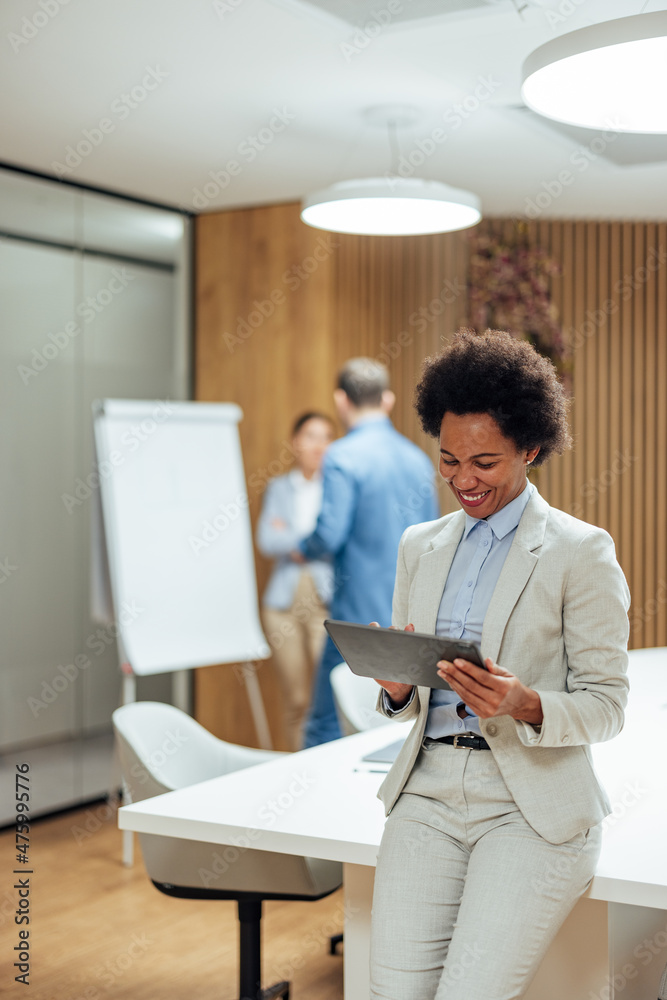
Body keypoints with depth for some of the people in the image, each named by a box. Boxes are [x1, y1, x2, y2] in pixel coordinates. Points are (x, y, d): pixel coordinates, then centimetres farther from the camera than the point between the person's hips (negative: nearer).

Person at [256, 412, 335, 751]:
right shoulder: (278, 488, 13)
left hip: (327, 601, -2)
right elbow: (267, 541, 0)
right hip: (285, 600, 3)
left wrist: (291, 537, -5)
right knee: (295, 700, 5)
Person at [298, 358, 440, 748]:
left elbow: (330, 535, -18)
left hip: (360, 614, -7)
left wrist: (303, 550, 3)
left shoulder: (343, 457, -11)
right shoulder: (419, 459, 10)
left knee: (327, 729, 0)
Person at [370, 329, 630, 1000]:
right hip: (428, 793, 4)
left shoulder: (581, 552, -3)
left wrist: (525, 705, -23)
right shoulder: (420, 546, 13)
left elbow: (606, 704, -3)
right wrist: (396, 687, -6)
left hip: (534, 805, -4)